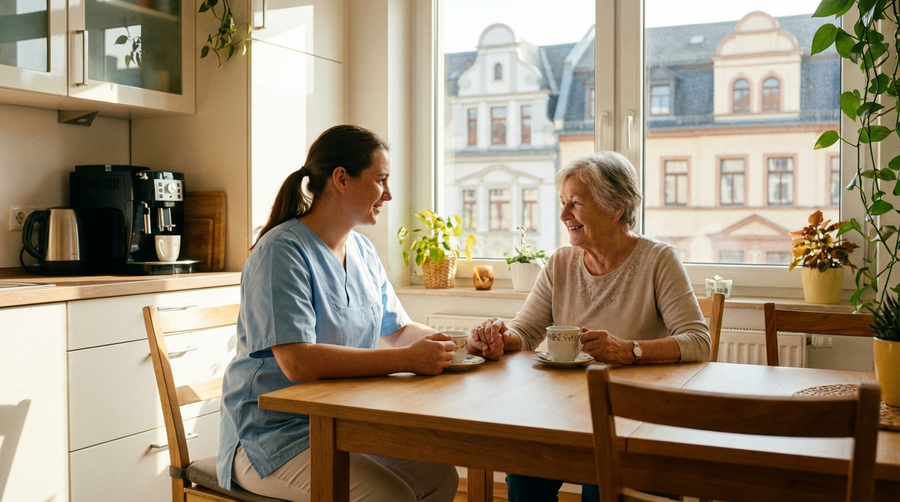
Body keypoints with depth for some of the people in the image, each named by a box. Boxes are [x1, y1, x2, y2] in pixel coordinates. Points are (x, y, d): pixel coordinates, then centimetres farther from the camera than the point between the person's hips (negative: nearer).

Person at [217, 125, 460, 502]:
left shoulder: (363, 251, 9)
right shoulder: (281, 252, -18)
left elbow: (398, 329, 18)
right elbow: (297, 362, -29)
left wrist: (452, 342, -2)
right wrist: (408, 360, -30)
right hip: (275, 433, -8)